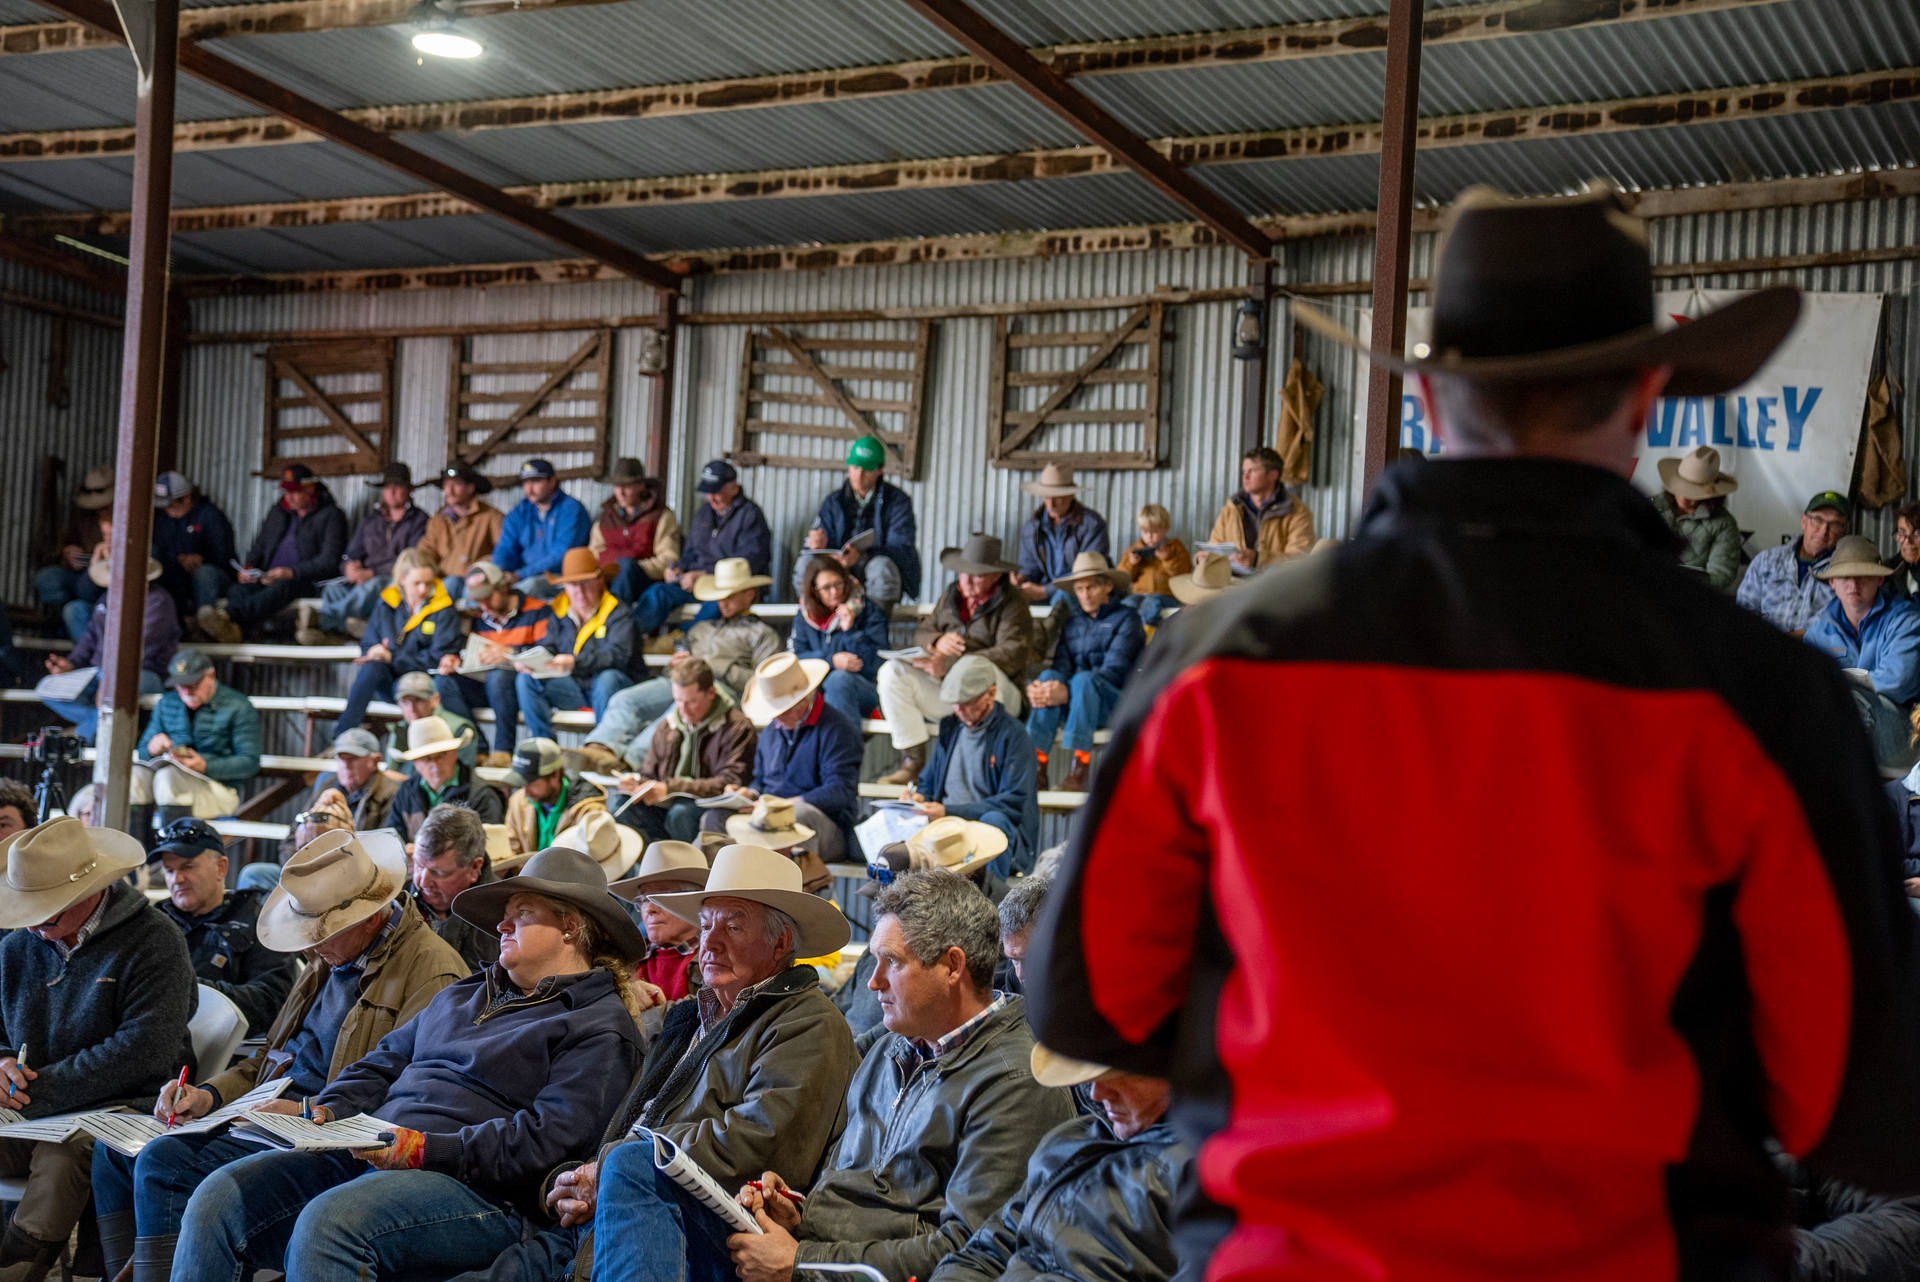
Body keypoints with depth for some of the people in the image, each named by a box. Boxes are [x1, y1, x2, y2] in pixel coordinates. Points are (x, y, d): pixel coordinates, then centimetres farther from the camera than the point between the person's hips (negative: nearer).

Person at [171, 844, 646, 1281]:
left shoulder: (600, 1026, 1)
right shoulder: (460, 995, 29)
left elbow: (548, 1137, -12)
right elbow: (382, 1065, 29)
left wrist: (423, 1148, -19)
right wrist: (320, 1112, 6)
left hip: (473, 1186, -8)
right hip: (365, 1154, 8)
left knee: (327, 1221, -35)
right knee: (219, 1198, -12)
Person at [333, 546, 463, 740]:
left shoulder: (444, 611, -1)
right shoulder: (386, 604, 9)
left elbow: (438, 658, -11)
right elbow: (368, 645, 10)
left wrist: (392, 658, -15)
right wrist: (377, 655, -15)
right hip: (388, 681, 3)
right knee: (371, 667, -31)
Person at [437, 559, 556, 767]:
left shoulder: (538, 612, 2)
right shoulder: (478, 618, 19)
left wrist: (510, 653, -22)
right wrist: (453, 661, -4)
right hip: (484, 686, 6)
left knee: (498, 676, -38)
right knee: (443, 681, -18)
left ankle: (503, 750, -32)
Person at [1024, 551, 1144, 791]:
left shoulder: (1127, 618, 1)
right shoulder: (1072, 623, 19)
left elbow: (1114, 671, -13)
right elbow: (1061, 666, 5)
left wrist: (1068, 693, -28)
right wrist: (1034, 688, -20)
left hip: (1116, 704, -4)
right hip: (1075, 707, 4)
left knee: (1084, 679, -34)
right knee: (1049, 677, -25)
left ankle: (1080, 768, -39)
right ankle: (1036, 763, -37)